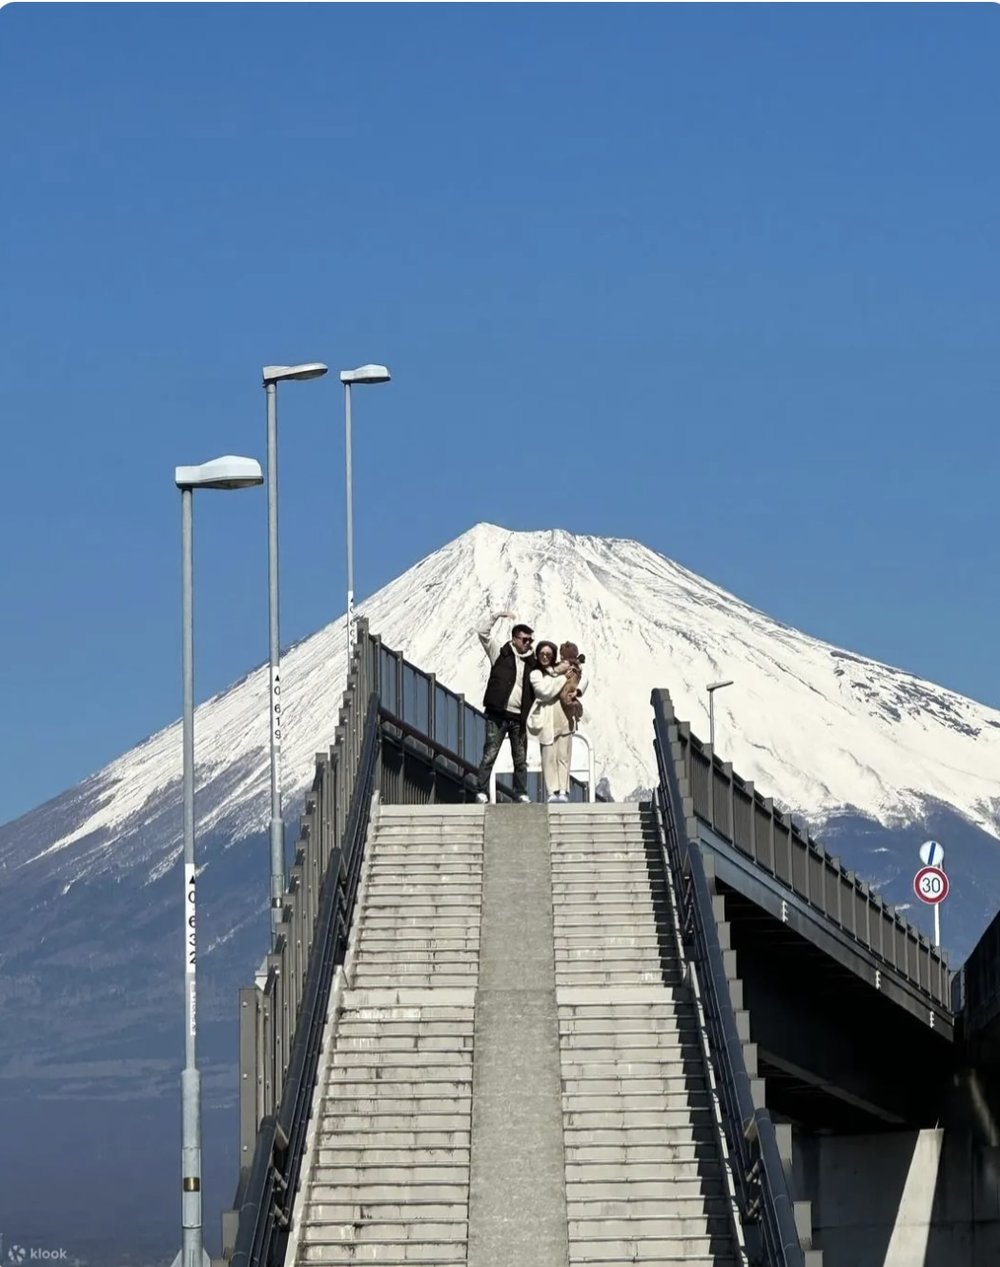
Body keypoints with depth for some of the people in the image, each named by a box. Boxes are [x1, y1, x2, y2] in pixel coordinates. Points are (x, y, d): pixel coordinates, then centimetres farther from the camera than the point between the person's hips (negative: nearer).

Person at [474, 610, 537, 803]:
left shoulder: (531, 661, 11)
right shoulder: (501, 652, 3)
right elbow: (483, 632, -3)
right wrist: (497, 617, -11)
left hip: (519, 717, 4)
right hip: (497, 715, -4)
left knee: (521, 759, 7)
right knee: (489, 755, -5)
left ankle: (521, 794, 14)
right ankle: (481, 792, -3)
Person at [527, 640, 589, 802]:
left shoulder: (560, 667, 12)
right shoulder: (535, 674, 1)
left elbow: (583, 676, 18)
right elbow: (545, 691, -14)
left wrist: (578, 690, -1)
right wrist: (563, 676, -11)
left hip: (564, 718, 3)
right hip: (547, 720, -3)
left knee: (563, 756, 1)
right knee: (549, 757, -5)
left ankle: (563, 791, 2)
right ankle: (553, 792, -4)